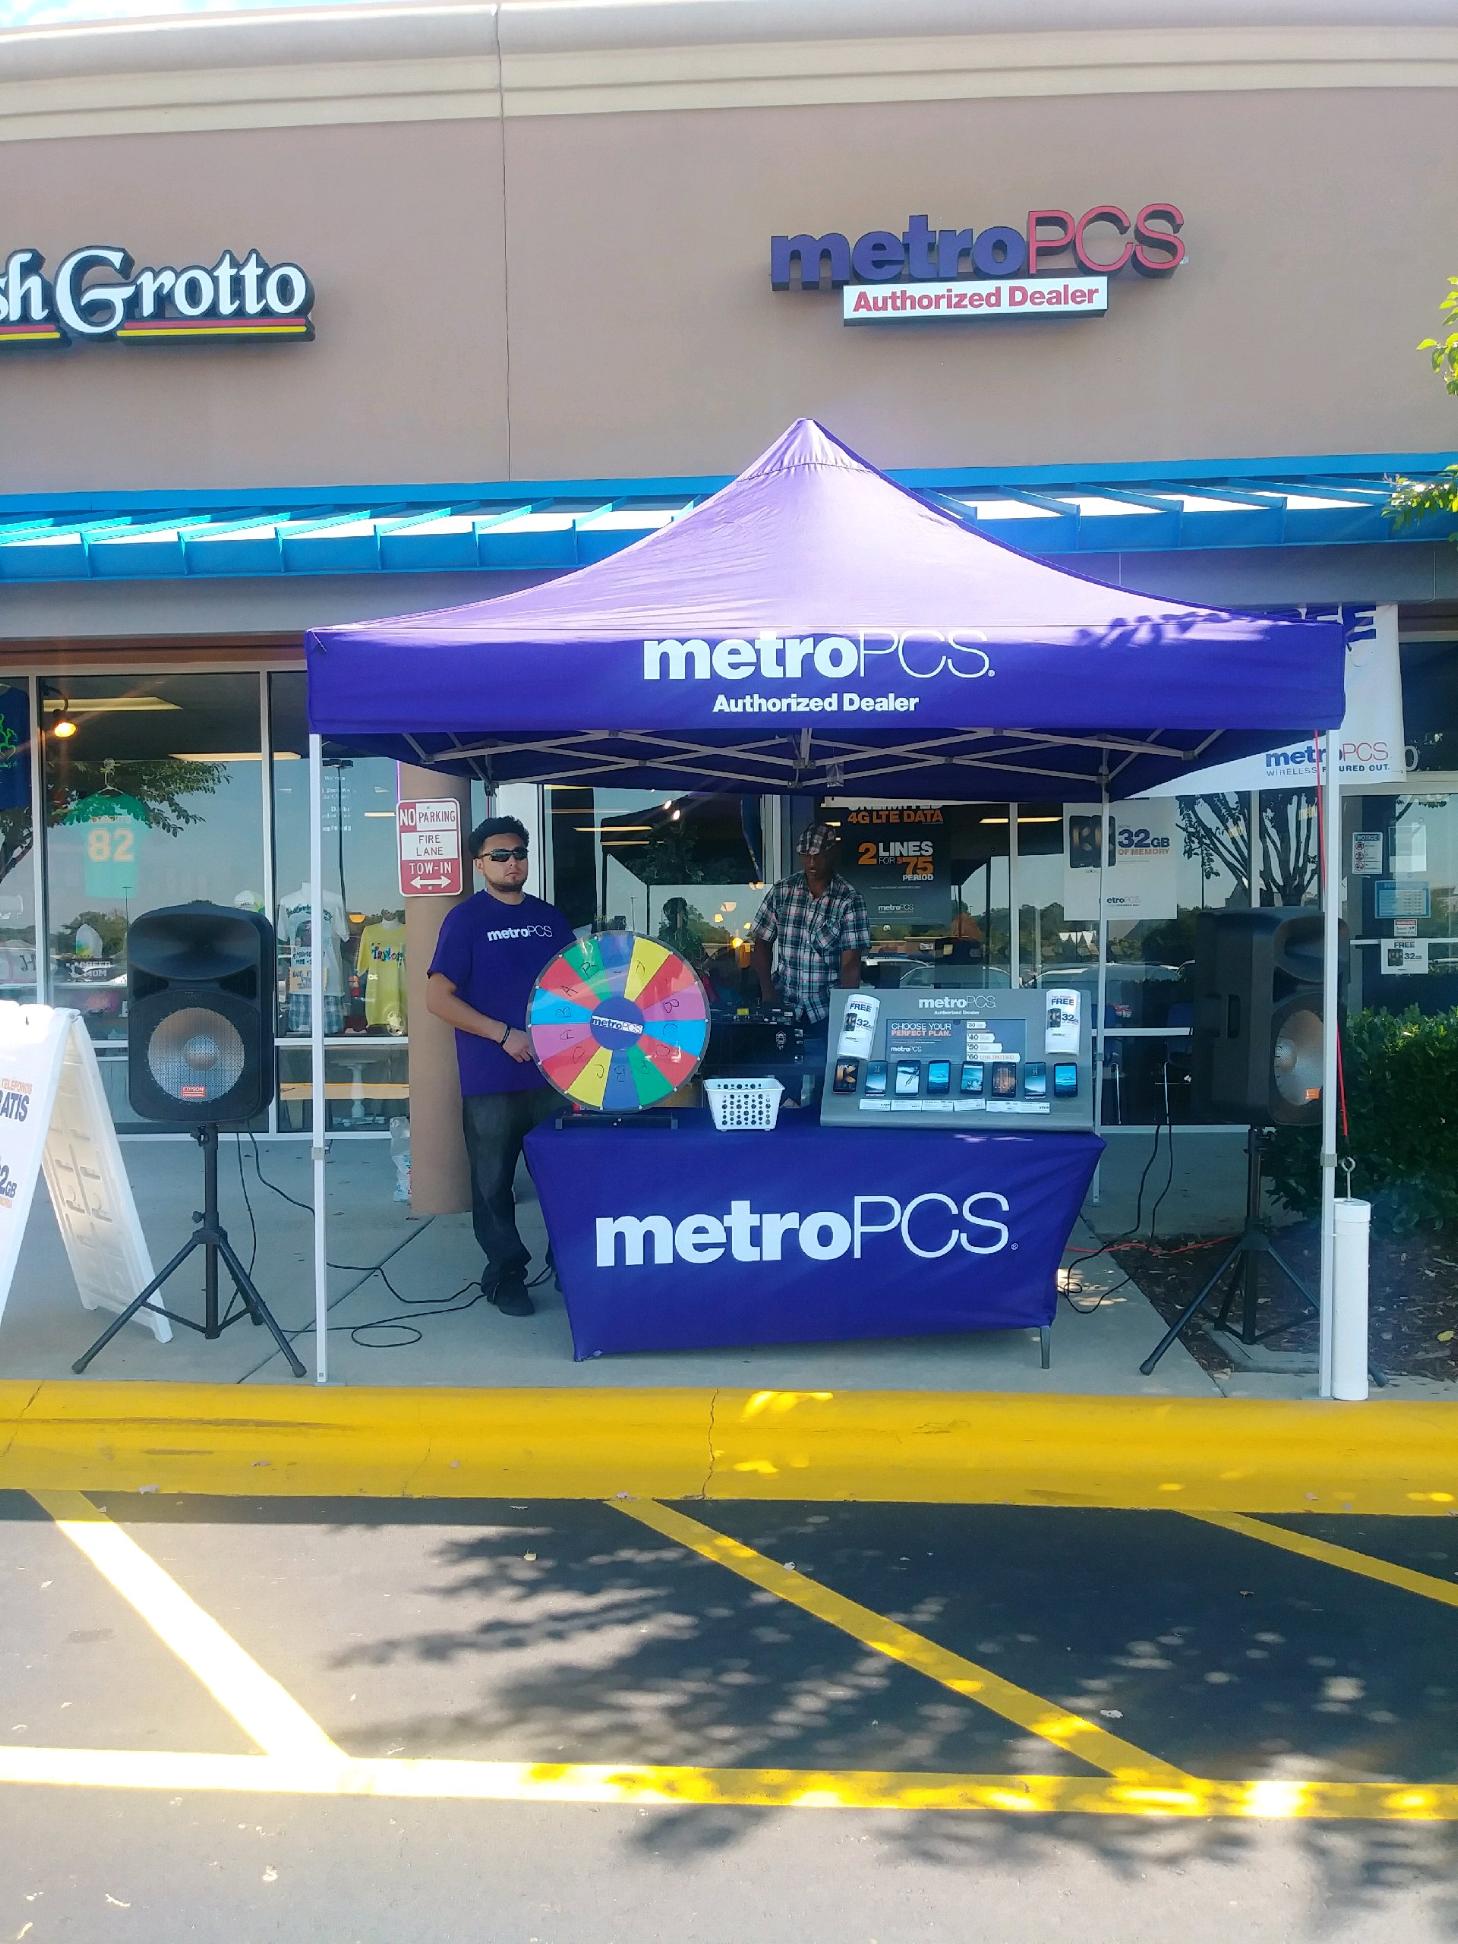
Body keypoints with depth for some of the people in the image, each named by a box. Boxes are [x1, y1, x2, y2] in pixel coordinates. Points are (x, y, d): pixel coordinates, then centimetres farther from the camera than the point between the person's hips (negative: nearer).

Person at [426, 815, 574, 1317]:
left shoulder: (549, 917, 11)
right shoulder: (465, 920, -4)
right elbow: (437, 997, -9)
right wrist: (504, 1034, -15)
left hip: (552, 1071, 4)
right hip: (491, 1078, -4)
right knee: (494, 1181, 5)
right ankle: (505, 1273, 17)